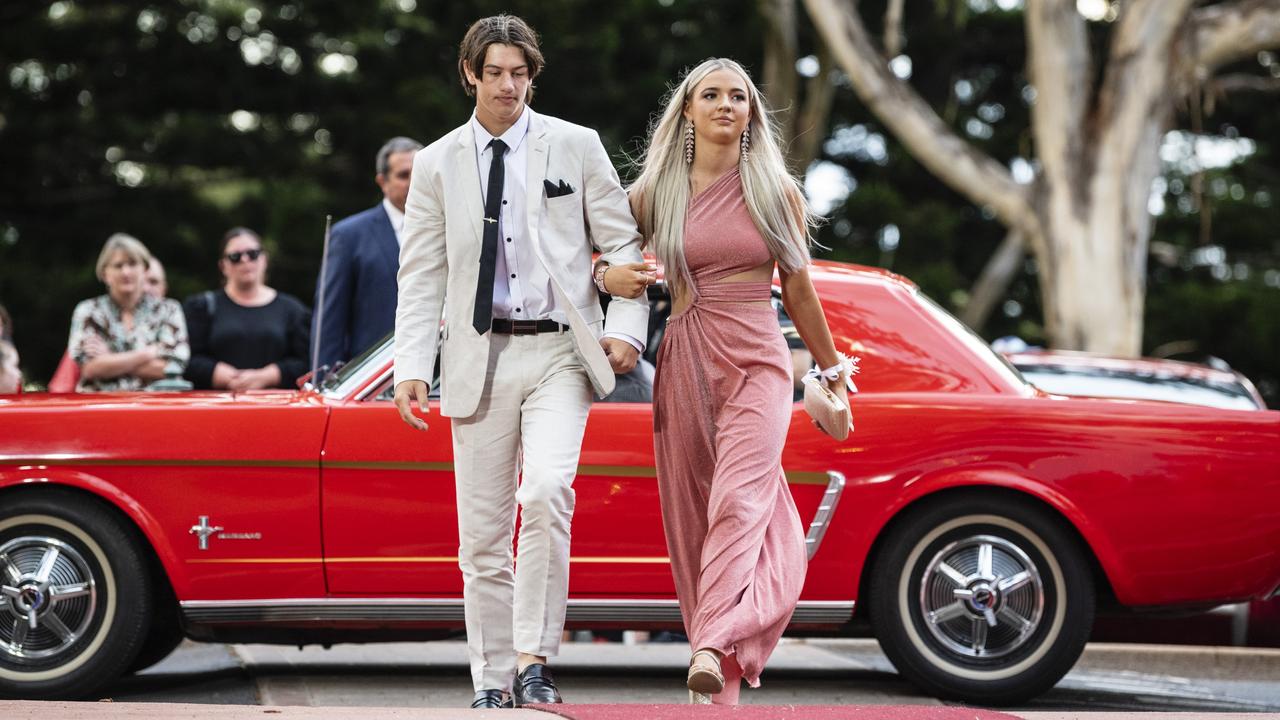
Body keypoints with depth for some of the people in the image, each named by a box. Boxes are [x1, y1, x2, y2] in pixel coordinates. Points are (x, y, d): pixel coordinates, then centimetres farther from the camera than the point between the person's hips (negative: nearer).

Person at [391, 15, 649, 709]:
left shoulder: (576, 147, 6)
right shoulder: (437, 164, 9)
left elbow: (622, 242, 8)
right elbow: (421, 274, 7)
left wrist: (625, 327, -4)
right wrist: (412, 366, -3)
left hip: (559, 351, -2)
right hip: (479, 356, 2)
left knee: (547, 492, -24)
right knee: (482, 532, 3)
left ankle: (534, 662, -18)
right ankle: (492, 684, 13)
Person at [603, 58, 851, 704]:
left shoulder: (776, 191, 6)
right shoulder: (654, 193, 7)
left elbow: (799, 292, 15)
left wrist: (832, 371, 20)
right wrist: (608, 276, -4)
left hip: (758, 362, -2)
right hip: (686, 362, 2)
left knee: (740, 502, -21)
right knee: (691, 521, 2)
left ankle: (713, 650, -36)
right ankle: (719, 690, 9)